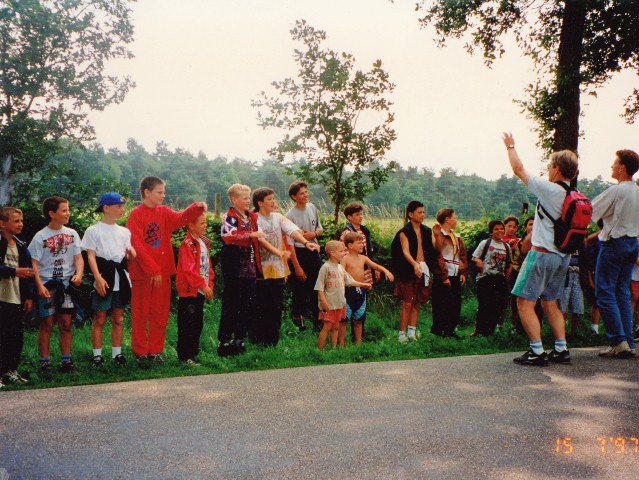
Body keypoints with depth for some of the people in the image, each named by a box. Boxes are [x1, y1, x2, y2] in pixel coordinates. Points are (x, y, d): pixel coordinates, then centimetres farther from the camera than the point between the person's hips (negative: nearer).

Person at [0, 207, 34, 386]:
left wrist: (29, 296, 11)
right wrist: (15, 271, -20)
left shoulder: (21, 245, 15)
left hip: (16, 299, 6)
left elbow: (28, 271, 16)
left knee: (16, 336, 8)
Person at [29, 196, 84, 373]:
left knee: (66, 324, 6)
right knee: (47, 325, 1)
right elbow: (34, 263, -7)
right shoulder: (40, 236, -5)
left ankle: (66, 360, 13)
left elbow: (78, 257, 5)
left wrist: (79, 274, -14)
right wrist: (39, 285, -17)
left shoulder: (72, 234, 6)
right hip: (47, 285, -3)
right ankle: (44, 363, 8)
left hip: (67, 284, 3)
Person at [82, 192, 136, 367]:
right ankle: (97, 355, 7)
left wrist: (131, 255, -10)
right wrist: (98, 277, -20)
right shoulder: (93, 230, 0)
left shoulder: (124, 231, 14)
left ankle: (117, 354, 16)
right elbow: (91, 256, -7)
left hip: (121, 279, 5)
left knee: (118, 319, 9)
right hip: (104, 280, -5)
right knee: (99, 319, 1)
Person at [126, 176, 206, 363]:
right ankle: (140, 352, 14)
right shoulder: (136, 214, -8)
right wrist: (152, 270, -15)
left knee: (160, 314, 10)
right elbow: (137, 246, -13)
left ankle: (155, 351, 20)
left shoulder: (164, 212, 10)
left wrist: (196, 208, -26)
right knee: (140, 314, 5)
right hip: (142, 272, -6)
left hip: (162, 272, 6)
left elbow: (181, 218, -8)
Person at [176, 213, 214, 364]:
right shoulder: (187, 244, -13)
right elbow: (188, 270, -20)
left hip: (200, 291, 8)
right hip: (189, 291, -8)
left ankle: (193, 352, 22)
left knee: (198, 323, 13)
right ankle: (185, 356, 3)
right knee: (187, 324, -3)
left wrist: (209, 285, 8)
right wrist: (203, 285, -19)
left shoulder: (204, 243, 14)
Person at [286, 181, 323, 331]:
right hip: (299, 253, -6)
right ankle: (298, 317, 18)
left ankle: (317, 316, 25)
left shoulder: (312, 207, 3)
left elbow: (320, 228, 16)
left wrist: (314, 234, -9)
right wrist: (297, 267, -17)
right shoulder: (290, 215, -16)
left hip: (314, 252, 6)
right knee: (299, 289, 3)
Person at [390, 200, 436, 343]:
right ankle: (402, 333, 1)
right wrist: (415, 264, -34)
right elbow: (405, 252, -18)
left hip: (423, 271, 5)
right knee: (407, 303, -6)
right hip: (409, 271, -5)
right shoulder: (404, 233, -5)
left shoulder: (427, 231, 12)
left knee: (417, 303, 7)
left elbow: (437, 248, 3)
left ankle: (412, 332, 14)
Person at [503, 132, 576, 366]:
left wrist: (511, 146, 11)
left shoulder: (548, 189, -14)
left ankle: (537, 351, -6)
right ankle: (561, 349, 17)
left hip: (542, 254, -8)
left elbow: (518, 169, -4)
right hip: (562, 256, 8)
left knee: (525, 302, -2)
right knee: (550, 303, 19)